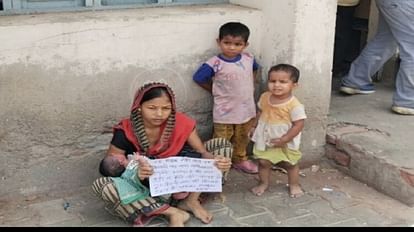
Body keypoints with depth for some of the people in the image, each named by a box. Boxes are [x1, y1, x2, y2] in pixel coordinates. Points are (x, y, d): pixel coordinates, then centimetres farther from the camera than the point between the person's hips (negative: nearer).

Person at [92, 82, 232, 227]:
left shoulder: (182, 123, -16)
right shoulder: (126, 132, -21)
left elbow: (202, 152, -11)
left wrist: (217, 160, -35)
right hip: (142, 183, -1)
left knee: (223, 145, -10)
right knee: (101, 184, -32)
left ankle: (190, 201, -12)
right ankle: (172, 212, -26)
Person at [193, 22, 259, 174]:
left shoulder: (249, 59, -4)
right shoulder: (215, 64, -20)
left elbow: (255, 69, 20)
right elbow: (198, 78, -10)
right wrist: (215, 90, -3)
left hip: (246, 109, 5)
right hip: (225, 112, -5)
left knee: (242, 138, 23)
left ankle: (240, 159, 42)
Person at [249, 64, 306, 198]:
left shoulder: (294, 105, -25)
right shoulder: (265, 97, -7)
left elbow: (299, 124, -23)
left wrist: (284, 139, -25)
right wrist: (255, 127, 5)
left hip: (286, 143, -4)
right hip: (265, 139, 4)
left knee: (290, 164, 15)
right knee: (263, 162, 12)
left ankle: (294, 185, 36)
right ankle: (263, 183, 33)